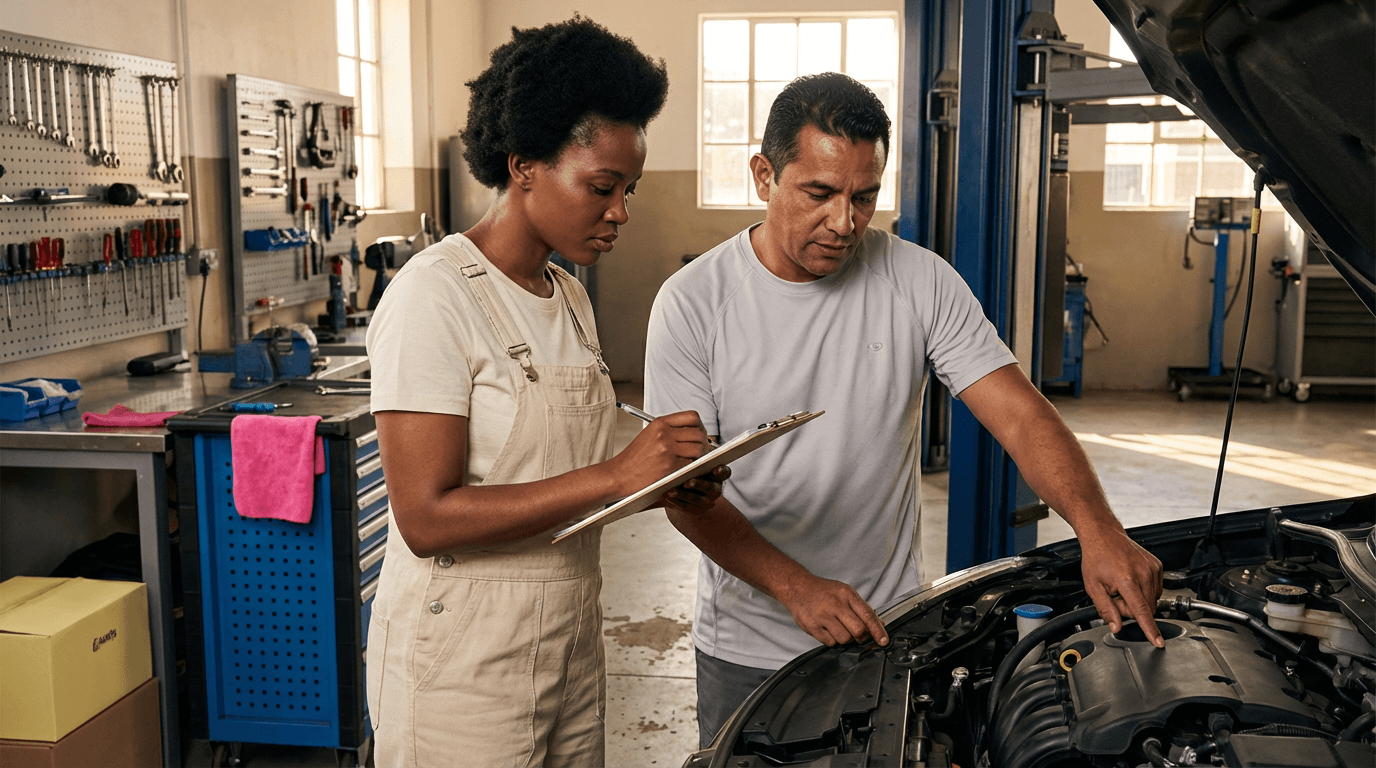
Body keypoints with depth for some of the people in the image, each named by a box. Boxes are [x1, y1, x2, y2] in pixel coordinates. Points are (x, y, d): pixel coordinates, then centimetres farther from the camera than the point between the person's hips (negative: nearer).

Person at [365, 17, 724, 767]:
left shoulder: (569, 296, 9)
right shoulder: (433, 296, -17)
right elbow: (426, 519, -23)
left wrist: (667, 486, -4)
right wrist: (613, 476, -27)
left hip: (570, 643, 8)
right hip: (463, 664, -7)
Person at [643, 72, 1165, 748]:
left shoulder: (921, 282, -7)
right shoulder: (692, 304, -12)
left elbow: (1022, 417, -13)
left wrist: (1099, 531, -31)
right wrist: (798, 587, -26)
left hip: (889, 634, 1)